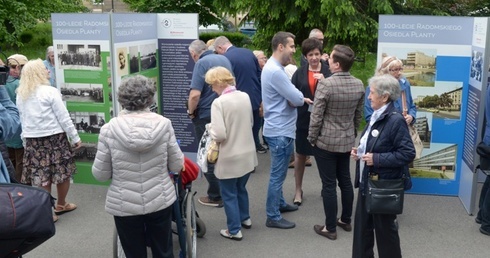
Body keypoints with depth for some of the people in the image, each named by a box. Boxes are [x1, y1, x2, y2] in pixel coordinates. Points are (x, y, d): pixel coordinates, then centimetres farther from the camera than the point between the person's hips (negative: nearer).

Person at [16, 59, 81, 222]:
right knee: (63, 173, 12)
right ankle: (61, 205, 27)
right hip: (54, 137, -5)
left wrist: (25, 140, 18)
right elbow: (64, 117, -9)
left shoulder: (20, 95, 6)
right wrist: (75, 138, -3)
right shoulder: (50, 92, -11)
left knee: (41, 177, 7)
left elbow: (22, 120, 11)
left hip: (32, 139, 5)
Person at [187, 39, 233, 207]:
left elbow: (195, 94, -23)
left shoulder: (201, 63, -15)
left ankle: (216, 196, 11)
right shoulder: (224, 59, 8)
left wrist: (190, 112, -7)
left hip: (206, 116, -7)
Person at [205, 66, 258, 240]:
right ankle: (245, 218, 42)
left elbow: (219, 135, -24)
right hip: (247, 154, 7)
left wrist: (211, 130, -4)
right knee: (241, 188, 26)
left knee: (229, 194, 10)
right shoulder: (245, 97, 1)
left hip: (230, 158, -7)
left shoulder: (219, 102, -20)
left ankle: (234, 230, 19)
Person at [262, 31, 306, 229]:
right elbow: (297, 99, -21)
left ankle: (279, 203, 38)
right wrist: (301, 98, 1)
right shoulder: (275, 71, -23)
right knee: (278, 174, -1)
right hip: (280, 131, -11)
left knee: (279, 172, 22)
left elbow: (290, 96, 14)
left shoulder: (274, 67, 11)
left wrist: (296, 98, -7)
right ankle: (273, 217, 9)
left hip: (280, 128, 11)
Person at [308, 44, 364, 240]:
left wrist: (312, 138, -3)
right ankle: (346, 220, 30)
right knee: (345, 181, 17)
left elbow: (316, 116, -17)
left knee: (329, 185, 2)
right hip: (347, 141, 6)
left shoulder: (326, 84, -20)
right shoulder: (359, 85, -1)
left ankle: (330, 228, 11)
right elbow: (358, 115, 9)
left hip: (325, 141, -6)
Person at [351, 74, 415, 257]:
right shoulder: (376, 117, 7)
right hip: (367, 182, 8)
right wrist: (359, 151, 1)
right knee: (362, 226, 17)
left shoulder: (396, 120, -19)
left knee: (385, 230, 8)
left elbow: (408, 154, -22)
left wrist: (377, 159, -23)